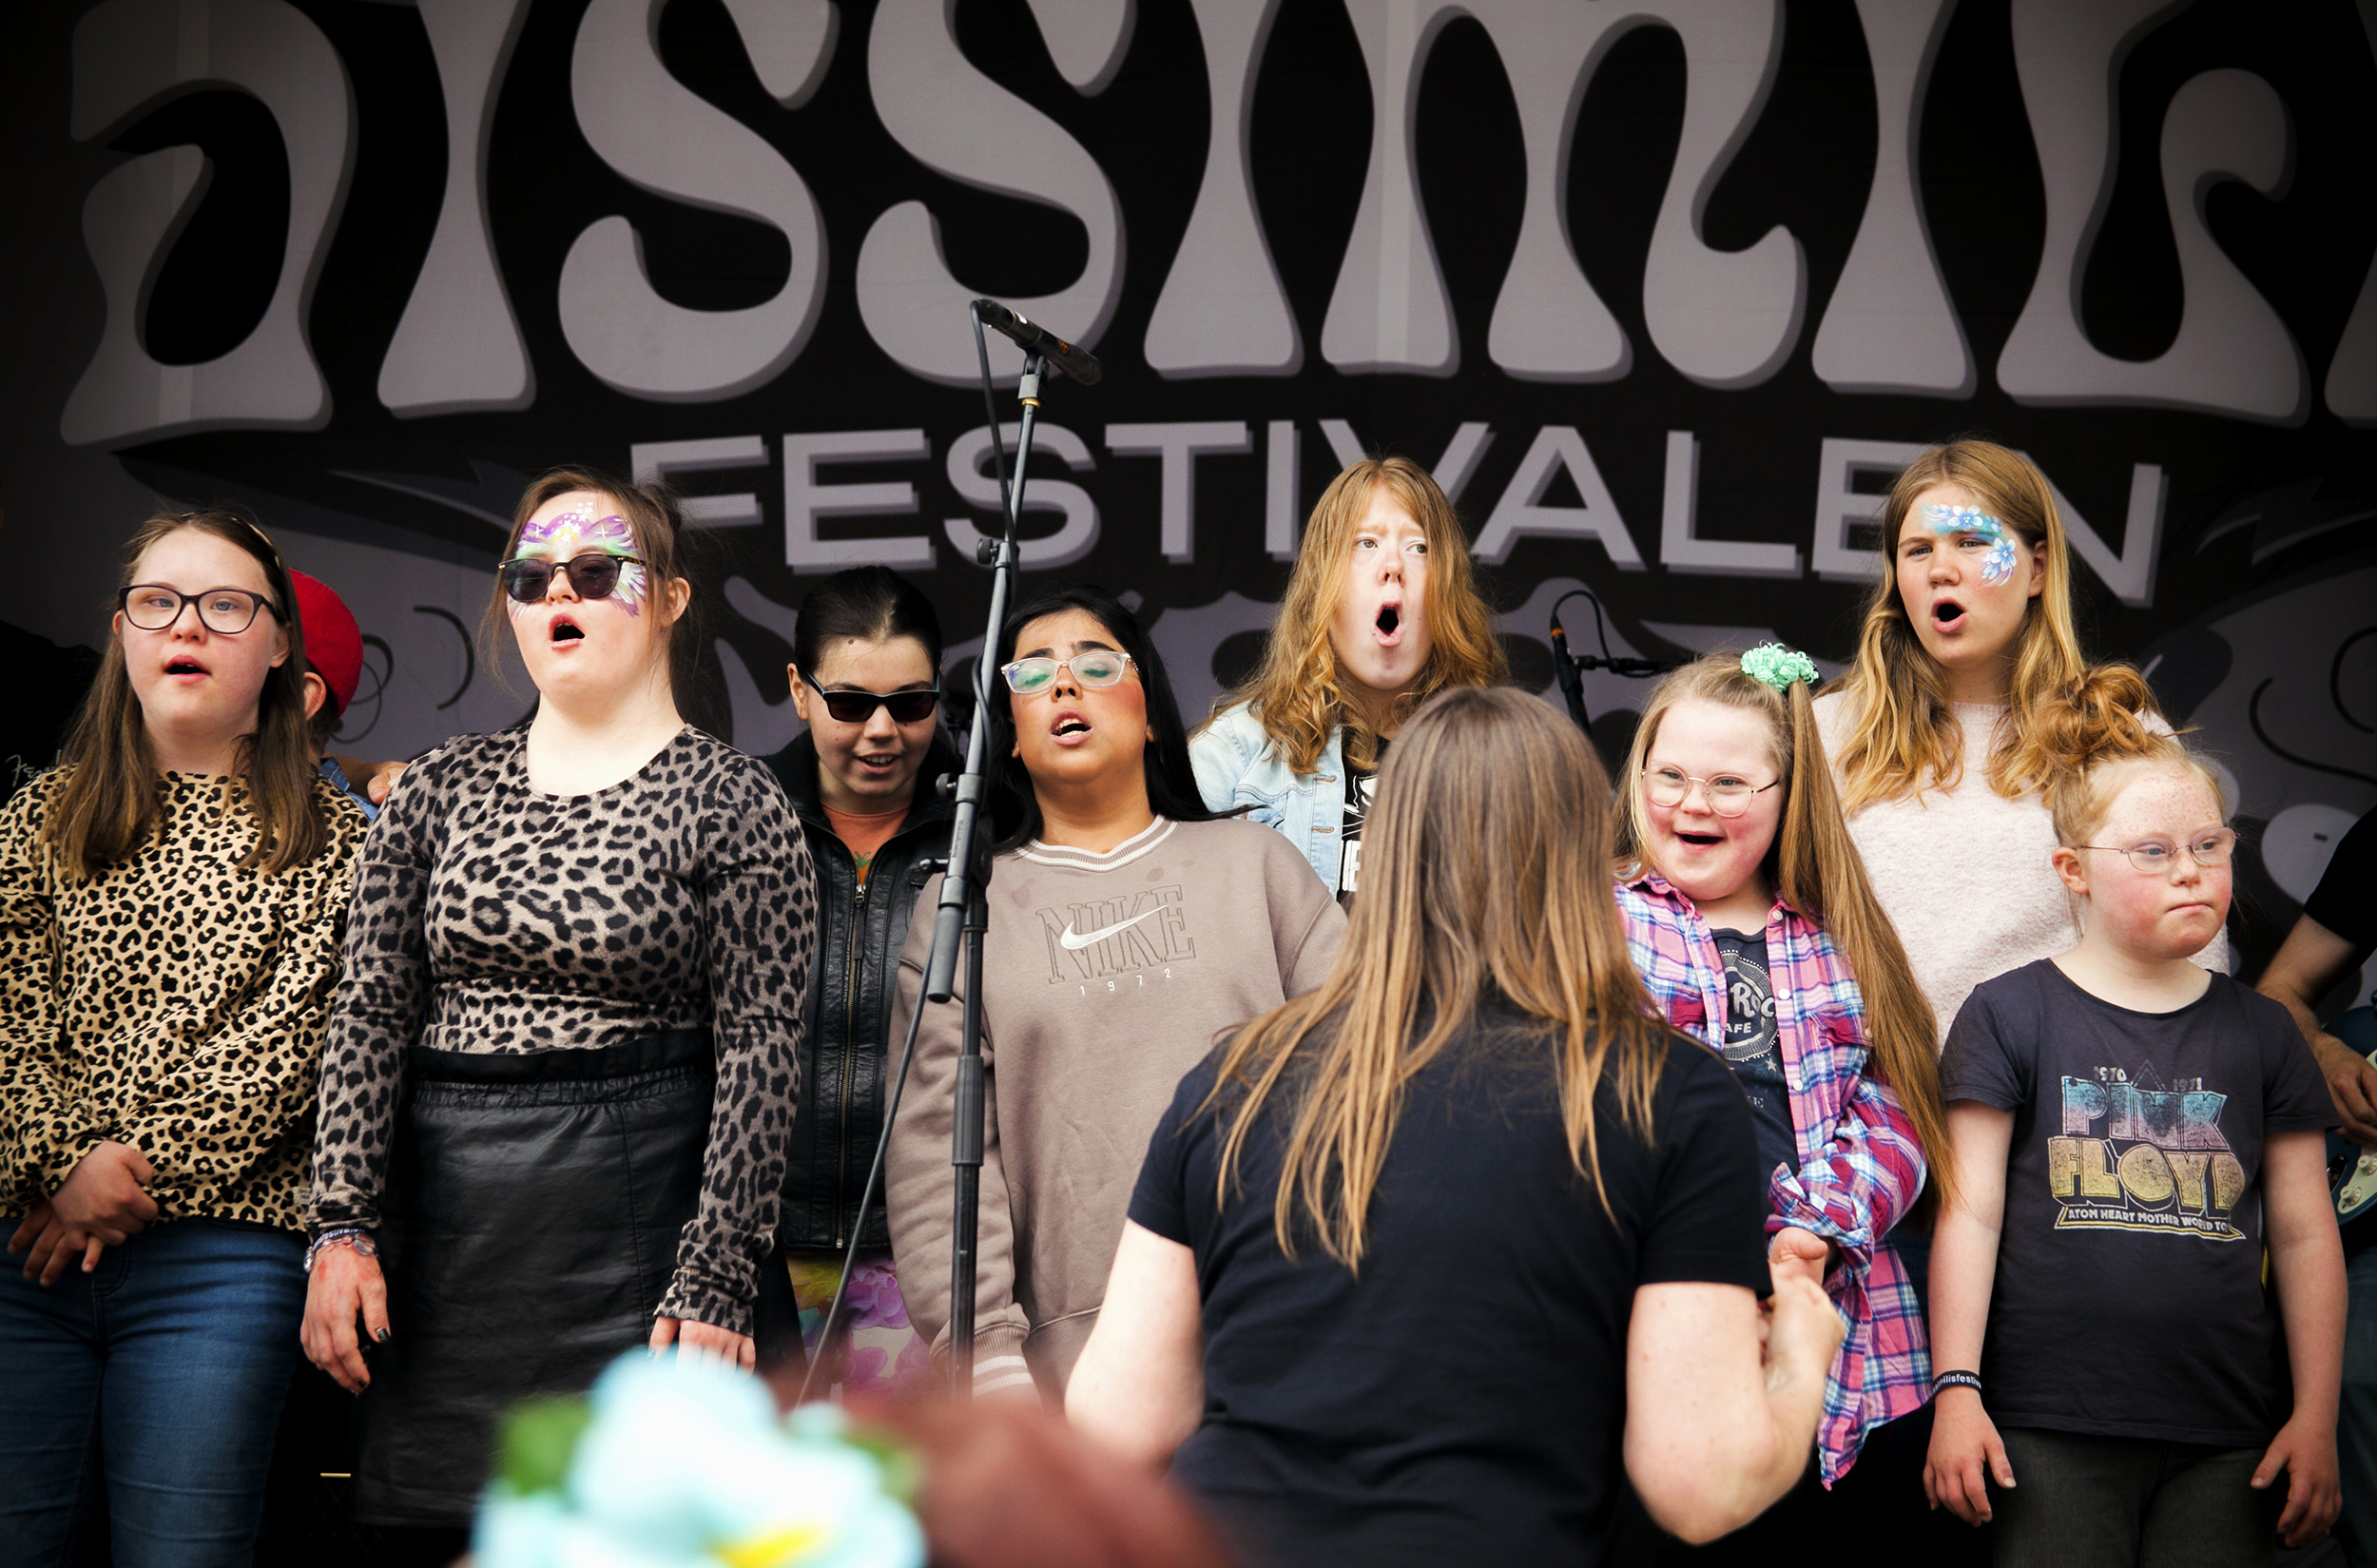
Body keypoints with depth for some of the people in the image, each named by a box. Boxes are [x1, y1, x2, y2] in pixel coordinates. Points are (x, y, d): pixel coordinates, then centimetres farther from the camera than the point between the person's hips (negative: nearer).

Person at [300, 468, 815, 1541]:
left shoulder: (732, 804, -1)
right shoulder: (440, 790, 11)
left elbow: (760, 1051, -7)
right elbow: (370, 1012, 6)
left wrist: (714, 1282, -13)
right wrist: (341, 1228, -3)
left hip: (639, 1226, -4)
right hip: (443, 1231, 4)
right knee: (433, 1524, 7)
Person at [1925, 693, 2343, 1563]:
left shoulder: (2260, 1032, 11)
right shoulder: (2009, 1016, 2)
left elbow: (2304, 1235, 12)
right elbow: (1969, 1213, -1)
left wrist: (2316, 1416, 7)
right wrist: (1957, 1390, -8)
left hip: (2230, 1442, 3)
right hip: (2048, 1433, -3)